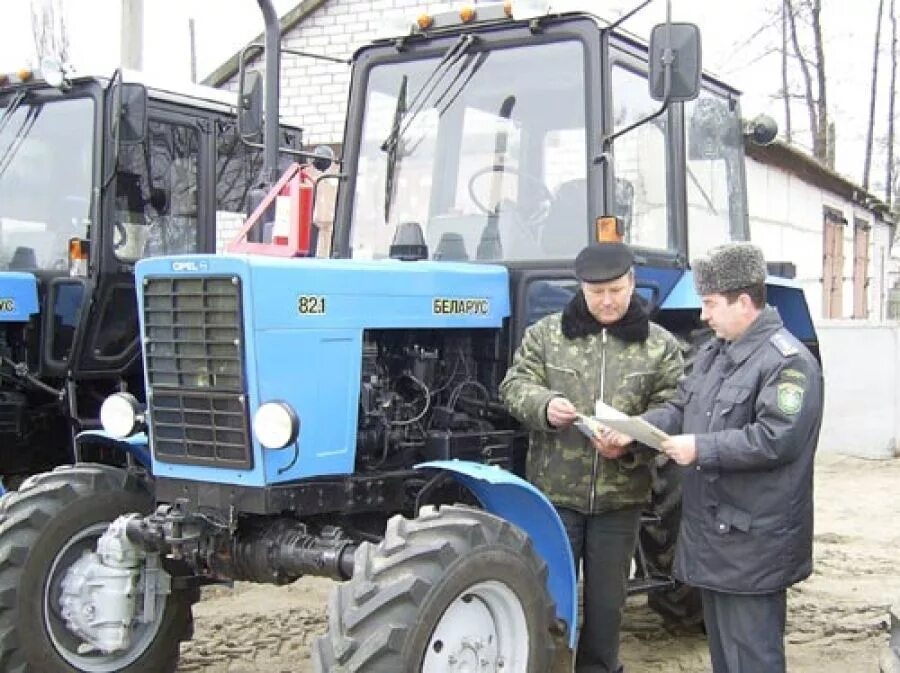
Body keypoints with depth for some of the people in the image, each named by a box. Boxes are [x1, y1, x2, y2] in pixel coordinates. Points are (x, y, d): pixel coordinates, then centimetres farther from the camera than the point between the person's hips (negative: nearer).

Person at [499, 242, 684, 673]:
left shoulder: (660, 345, 2)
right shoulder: (545, 333, 2)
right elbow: (514, 386, 1)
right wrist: (544, 405, -22)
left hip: (620, 495, 1)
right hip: (554, 491, 0)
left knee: (606, 598, 13)